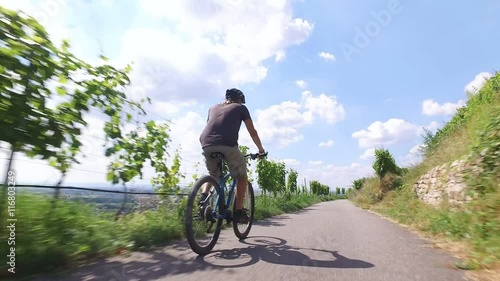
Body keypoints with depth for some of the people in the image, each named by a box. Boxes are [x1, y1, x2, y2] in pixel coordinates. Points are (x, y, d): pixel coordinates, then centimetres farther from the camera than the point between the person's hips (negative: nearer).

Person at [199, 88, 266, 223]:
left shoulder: (213, 107, 30)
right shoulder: (240, 107, 19)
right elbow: (252, 132, 19)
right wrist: (261, 149, 31)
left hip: (206, 144, 5)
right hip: (227, 145, -4)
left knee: (213, 175, 29)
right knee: (242, 177, 16)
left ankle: (203, 199, 10)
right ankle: (238, 212, 12)